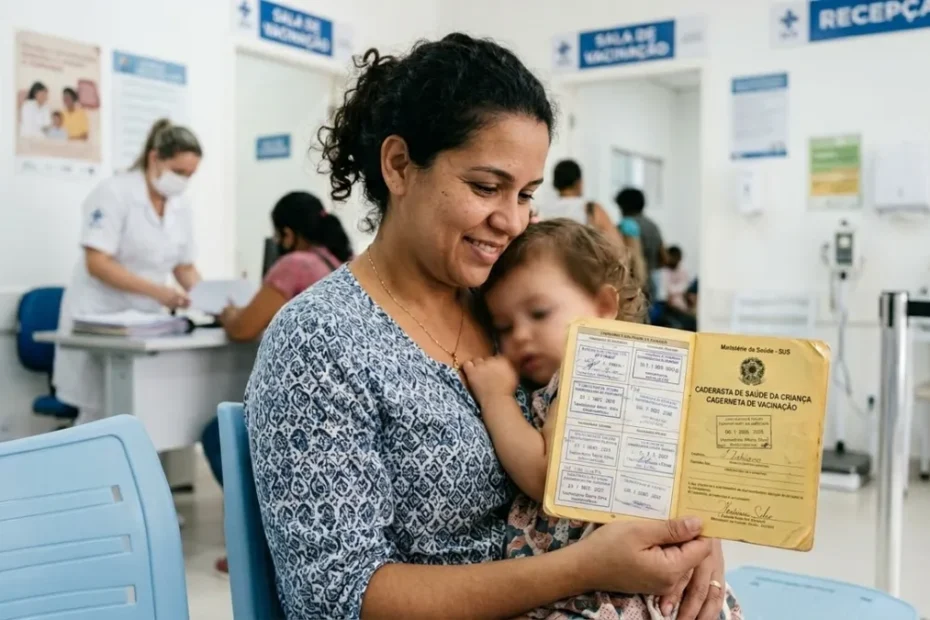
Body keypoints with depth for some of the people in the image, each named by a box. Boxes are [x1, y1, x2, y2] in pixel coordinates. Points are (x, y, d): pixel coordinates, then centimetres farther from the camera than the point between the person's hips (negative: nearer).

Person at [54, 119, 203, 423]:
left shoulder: (181, 207, 7)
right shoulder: (114, 193, -12)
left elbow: (185, 266, 12)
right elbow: (97, 263, -19)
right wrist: (157, 291, -27)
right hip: (98, 320, -6)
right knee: (99, 415, -6)